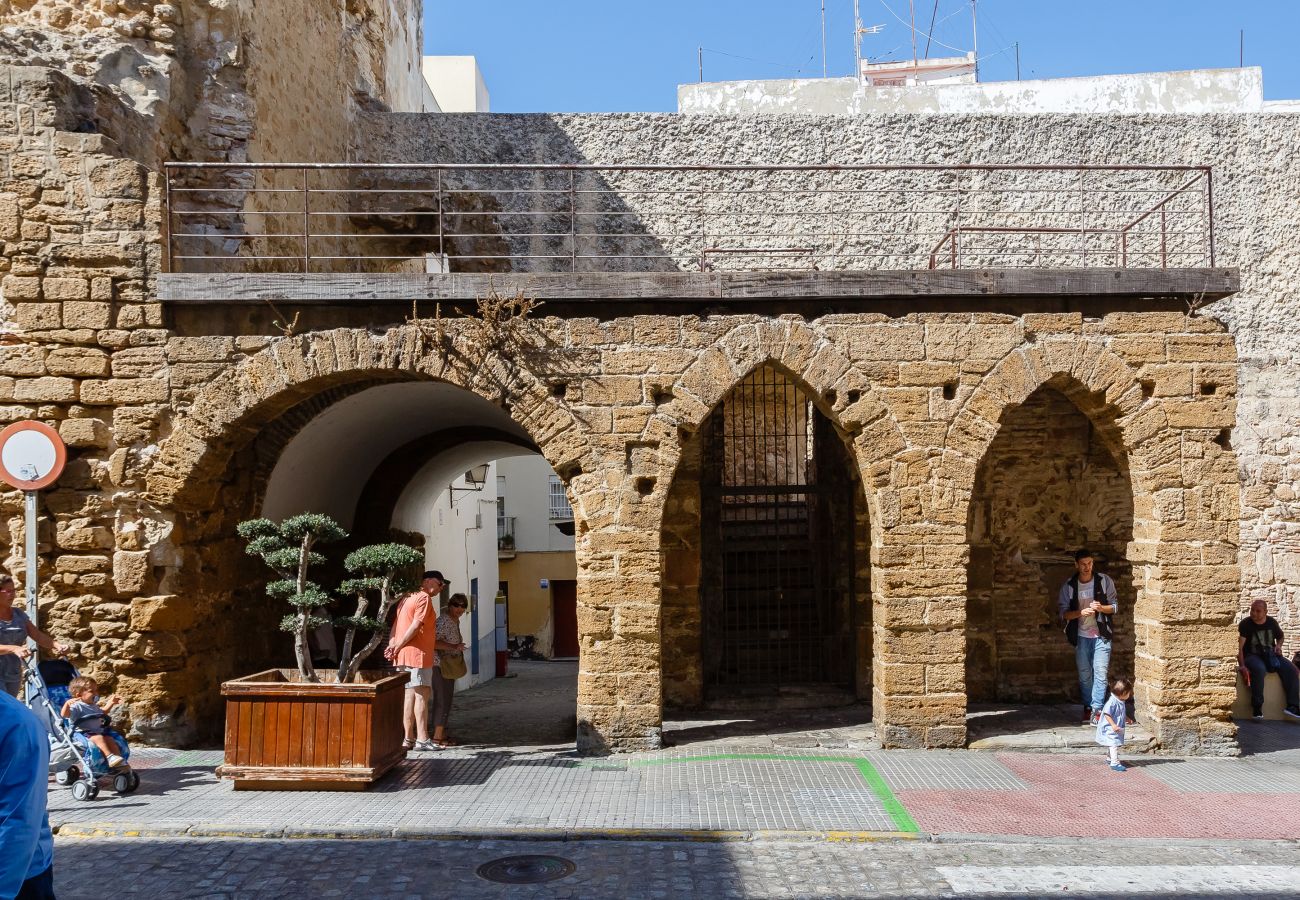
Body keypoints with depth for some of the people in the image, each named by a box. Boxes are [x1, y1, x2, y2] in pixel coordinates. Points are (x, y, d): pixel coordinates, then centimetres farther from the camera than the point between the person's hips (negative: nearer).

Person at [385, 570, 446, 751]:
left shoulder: (407, 598, 20)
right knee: (422, 695, -8)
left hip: (403, 656, 9)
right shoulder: (424, 598, -9)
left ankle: (408, 738, 11)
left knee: (409, 696, 10)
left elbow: (396, 624, 13)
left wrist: (392, 645, 1)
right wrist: (398, 647, -9)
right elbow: (416, 626, -16)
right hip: (418, 654, -9)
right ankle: (422, 739, -10)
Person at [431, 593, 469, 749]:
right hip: (441, 666, -10)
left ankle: (442, 735, 19)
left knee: (446, 700, 13)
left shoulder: (455, 621, 14)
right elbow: (435, 642, -26)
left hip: (450, 667, 10)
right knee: (443, 699, -8)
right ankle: (438, 736, -4)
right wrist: (454, 647, -27)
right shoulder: (444, 620, -17)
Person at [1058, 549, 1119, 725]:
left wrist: (1101, 608, -18)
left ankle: (1096, 710, -3)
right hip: (1081, 636, 2)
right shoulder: (1069, 586, 0)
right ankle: (1088, 708, 21)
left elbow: (1115, 606, 3)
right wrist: (1081, 613, -19)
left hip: (1101, 635, -1)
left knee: (1100, 673, -7)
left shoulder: (1105, 581, -2)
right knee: (1084, 675, 8)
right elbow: (1063, 612, 0)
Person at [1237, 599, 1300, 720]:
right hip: (1252, 656, -5)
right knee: (1259, 669, -38)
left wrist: (1278, 646, 1)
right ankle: (1257, 708, -33)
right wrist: (1242, 665, -28)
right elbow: (1239, 646, -18)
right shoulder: (1245, 624, -10)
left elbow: (1280, 637, 25)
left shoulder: (1272, 622, 5)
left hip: (1271, 655, 5)